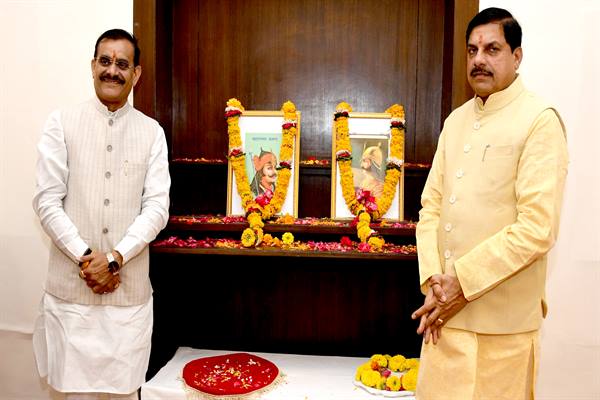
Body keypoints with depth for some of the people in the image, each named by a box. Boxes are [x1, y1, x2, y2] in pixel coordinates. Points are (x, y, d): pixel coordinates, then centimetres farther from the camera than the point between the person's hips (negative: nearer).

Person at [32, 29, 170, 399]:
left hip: (130, 287, 1)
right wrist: (85, 257, -12)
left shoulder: (151, 132, 3)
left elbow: (157, 207, -3)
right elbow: (47, 201, -3)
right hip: (71, 285, 0)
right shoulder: (62, 123, 1)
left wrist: (114, 258, -13)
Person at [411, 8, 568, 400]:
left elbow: (538, 228, -17)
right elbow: (431, 206, 6)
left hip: (501, 319, -5)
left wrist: (463, 281, -16)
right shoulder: (455, 121, 11)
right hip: (446, 309, 6)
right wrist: (432, 281, -5)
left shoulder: (539, 121, -9)